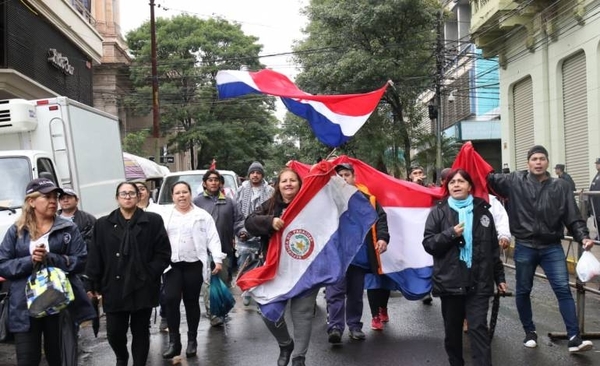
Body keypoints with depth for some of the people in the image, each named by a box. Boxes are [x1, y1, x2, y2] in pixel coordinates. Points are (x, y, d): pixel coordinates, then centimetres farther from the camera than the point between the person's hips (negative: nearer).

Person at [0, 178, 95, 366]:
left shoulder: (68, 228, 3)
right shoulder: (16, 231, 7)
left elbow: (80, 261, -5)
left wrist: (49, 258, -16)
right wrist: (30, 261, -14)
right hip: (25, 306, 1)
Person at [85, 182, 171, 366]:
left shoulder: (153, 221, 1)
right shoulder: (103, 224, 6)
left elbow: (163, 253, -1)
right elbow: (95, 257, 4)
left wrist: (149, 275, -10)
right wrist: (93, 285, -1)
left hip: (142, 288, -1)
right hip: (114, 289, 1)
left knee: (140, 332, 8)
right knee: (114, 332, 5)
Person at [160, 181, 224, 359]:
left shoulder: (203, 215, 5)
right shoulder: (165, 216, 10)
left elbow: (212, 239, 1)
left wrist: (218, 259, -9)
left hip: (194, 265, -1)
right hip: (172, 265, 1)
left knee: (192, 302, 7)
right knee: (171, 300, -9)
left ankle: (192, 340, 20)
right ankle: (174, 342, 1)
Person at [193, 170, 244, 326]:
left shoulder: (229, 202, 14)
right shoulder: (197, 201, 3)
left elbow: (238, 220, 10)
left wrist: (242, 230, -10)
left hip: (225, 248, 4)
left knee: (224, 280, 13)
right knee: (210, 281, -11)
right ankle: (213, 313, -9)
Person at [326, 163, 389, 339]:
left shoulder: (367, 197, 6)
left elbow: (380, 218, 8)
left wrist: (382, 237, -6)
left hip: (360, 254, 2)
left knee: (356, 293, 12)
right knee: (335, 291, -5)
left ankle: (354, 325, 23)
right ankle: (335, 327, -5)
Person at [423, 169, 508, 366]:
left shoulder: (482, 210, 8)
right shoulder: (439, 211, 2)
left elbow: (493, 247, 12)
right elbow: (428, 243, -3)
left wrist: (499, 277, 12)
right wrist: (450, 234, -18)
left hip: (479, 281, 0)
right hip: (450, 281, 0)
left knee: (479, 328, -4)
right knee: (452, 329, 12)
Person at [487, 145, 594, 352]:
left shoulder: (561, 186, 0)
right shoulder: (515, 181, -2)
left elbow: (573, 217, 0)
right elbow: (489, 179, 0)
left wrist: (583, 237, -15)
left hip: (552, 247, 0)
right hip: (524, 247, 0)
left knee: (563, 289, -5)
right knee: (523, 291, 11)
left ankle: (574, 339, -2)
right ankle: (530, 332, 29)